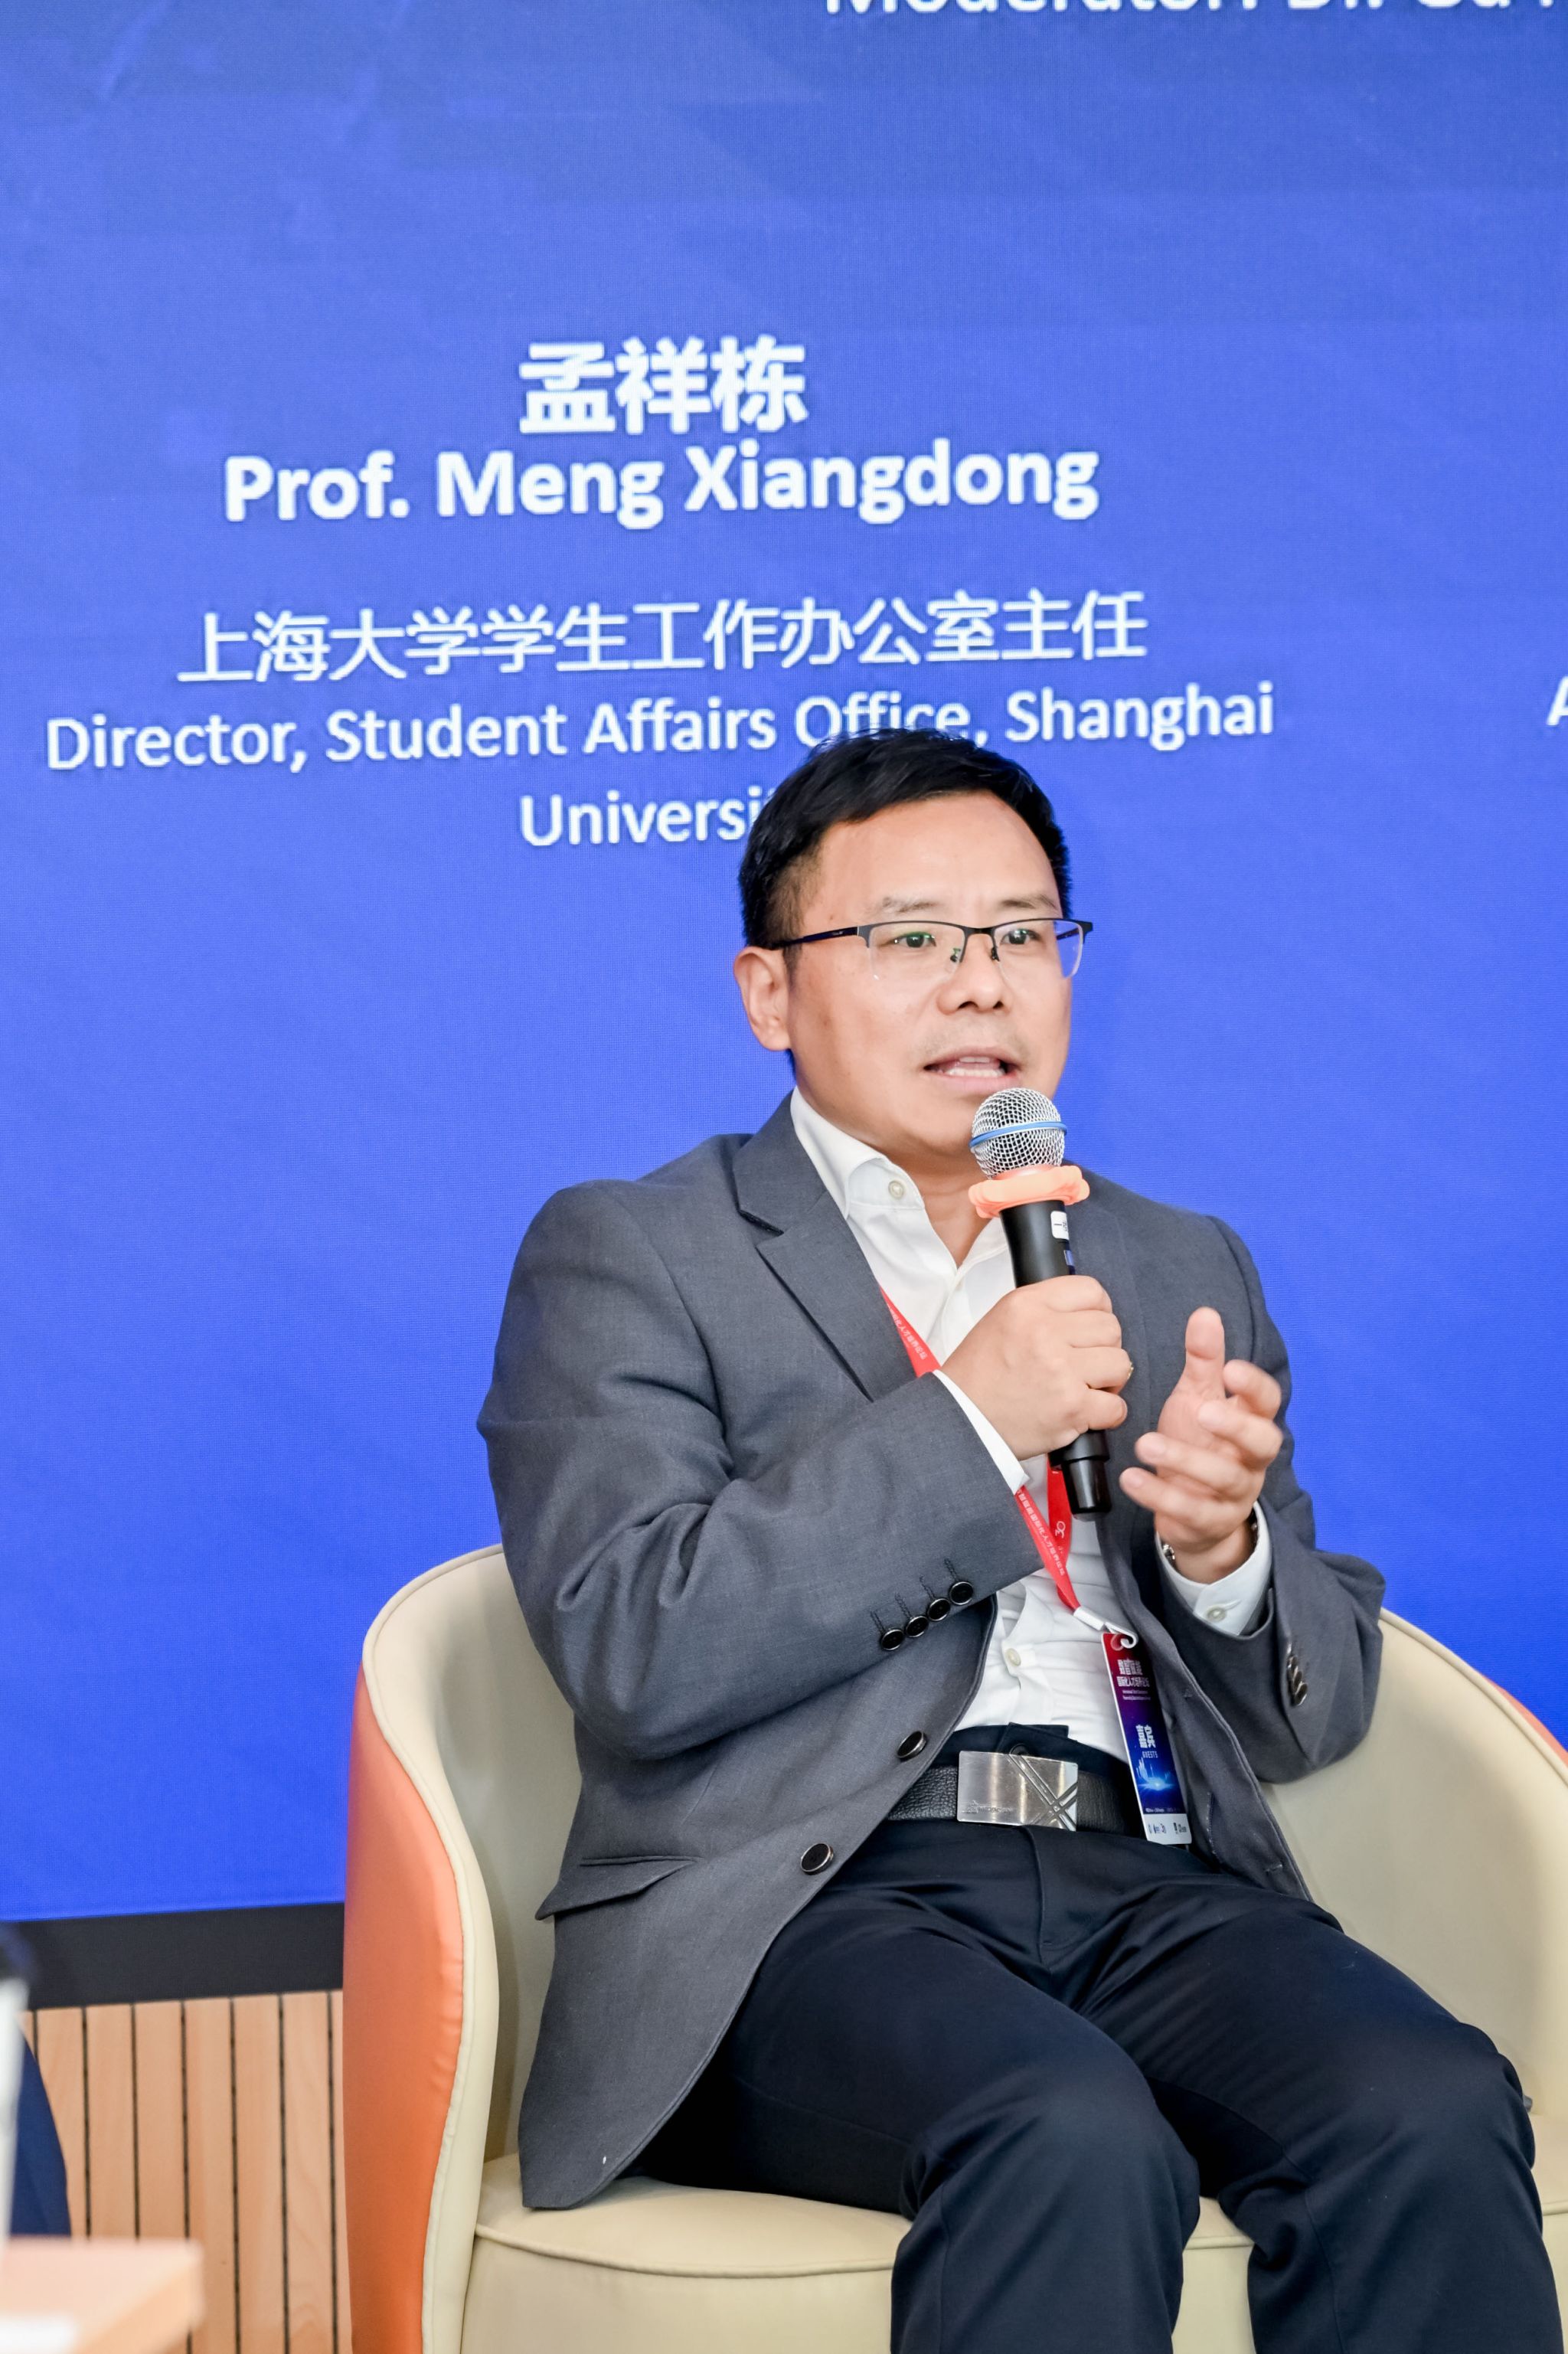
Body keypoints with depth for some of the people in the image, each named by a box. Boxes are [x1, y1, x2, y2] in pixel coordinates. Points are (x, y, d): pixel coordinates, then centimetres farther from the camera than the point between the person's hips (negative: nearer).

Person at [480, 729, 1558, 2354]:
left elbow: (1311, 1717, 21)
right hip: (806, 1901, -4)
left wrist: (1222, 1545, -2)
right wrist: (965, 1424, -9)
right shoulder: (629, 1258, 9)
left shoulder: (1183, 1271, 23)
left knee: (1434, 2120, -27)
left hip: (1150, 1886, 4)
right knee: (1073, 2142, -35)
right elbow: (631, 1652, -7)